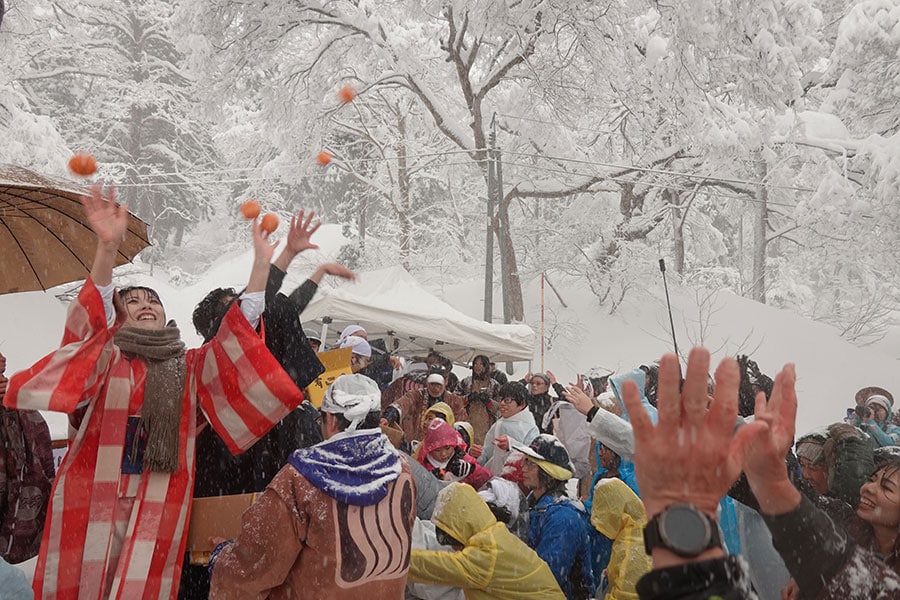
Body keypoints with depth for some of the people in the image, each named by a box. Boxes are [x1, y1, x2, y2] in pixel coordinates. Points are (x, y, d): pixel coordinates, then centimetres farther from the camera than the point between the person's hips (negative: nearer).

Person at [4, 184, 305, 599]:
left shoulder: (191, 368, 12)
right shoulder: (103, 358, 5)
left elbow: (241, 329, 5)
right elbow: (92, 312, -13)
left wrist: (261, 261, -4)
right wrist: (108, 247, -30)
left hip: (159, 503, 2)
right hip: (92, 497, -2)